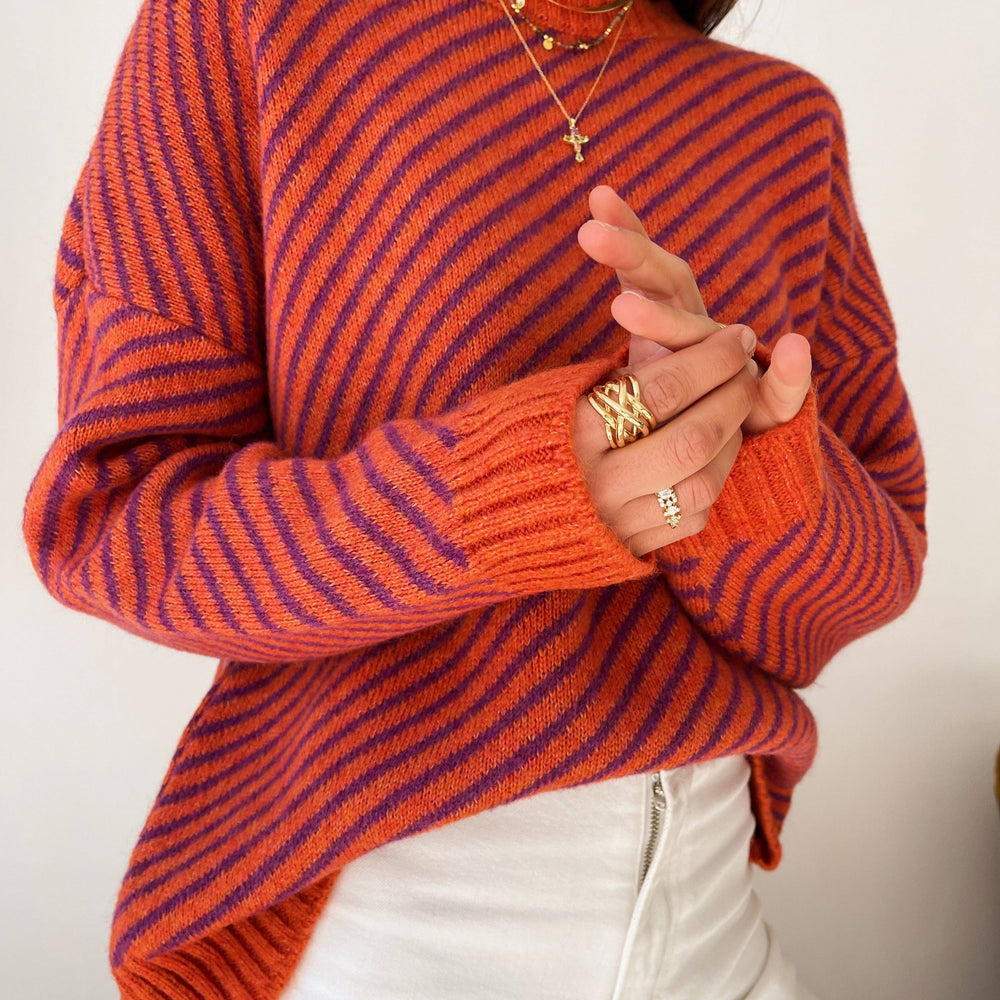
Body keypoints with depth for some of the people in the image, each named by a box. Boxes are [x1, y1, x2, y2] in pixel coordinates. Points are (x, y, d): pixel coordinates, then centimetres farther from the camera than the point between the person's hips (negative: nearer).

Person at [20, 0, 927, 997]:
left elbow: (871, 572, -1)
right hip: (376, 897, -3)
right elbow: (118, 518, -12)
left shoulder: (788, 121, 1)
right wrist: (508, 490, -28)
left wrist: (740, 463, -24)